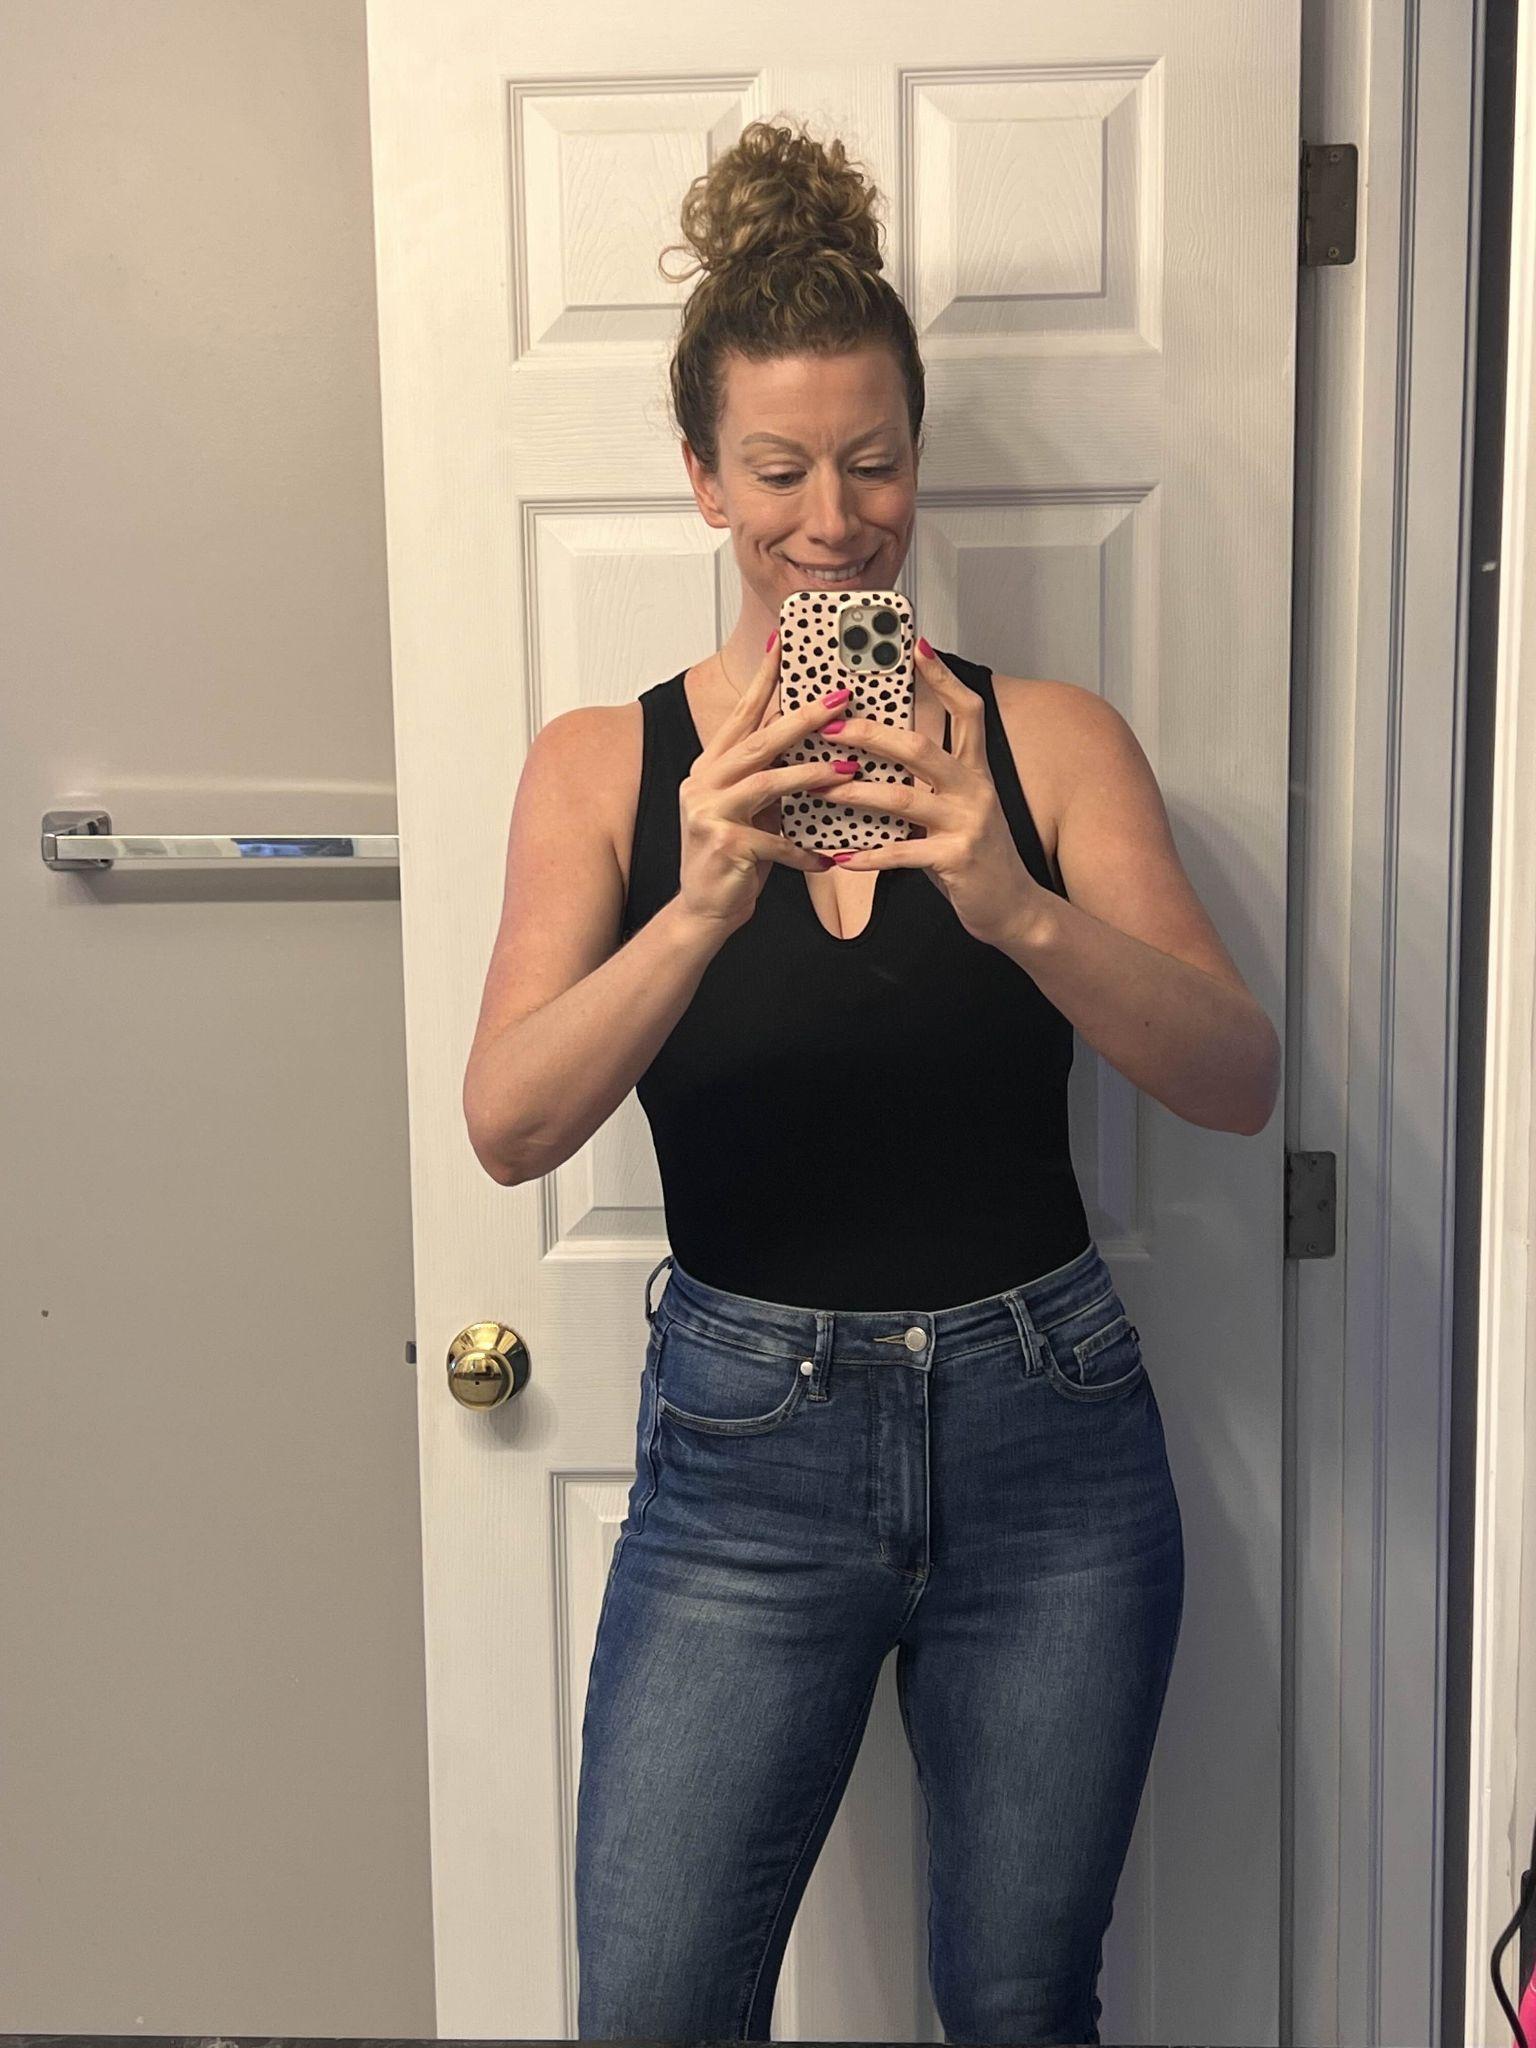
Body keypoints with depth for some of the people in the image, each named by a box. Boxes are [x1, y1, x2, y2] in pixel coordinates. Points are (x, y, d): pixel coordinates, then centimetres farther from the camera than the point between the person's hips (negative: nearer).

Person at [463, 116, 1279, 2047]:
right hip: (746, 1449, 0)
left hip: (1046, 1430, 1)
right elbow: (510, 1126, -12)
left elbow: (1240, 1080, -9)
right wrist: (702, 907, -28)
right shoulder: (603, 763, -1)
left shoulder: (1048, 739, -1)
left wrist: (1012, 905, -26)